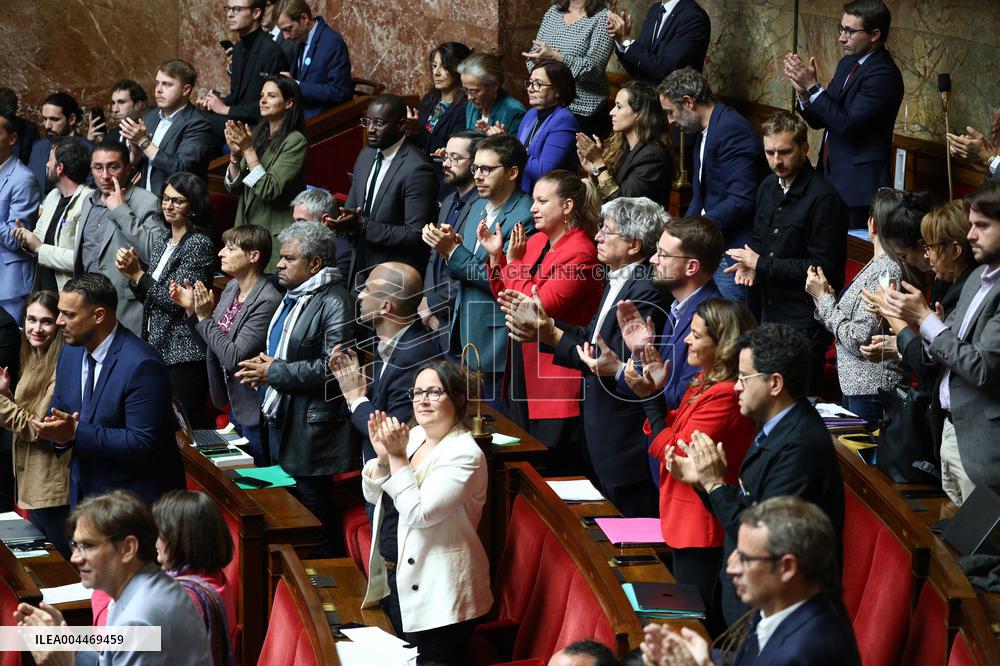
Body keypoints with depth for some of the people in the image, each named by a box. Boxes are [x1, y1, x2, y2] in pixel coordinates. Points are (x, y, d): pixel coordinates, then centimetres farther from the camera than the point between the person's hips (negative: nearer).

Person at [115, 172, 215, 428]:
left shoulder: (199, 244, -11)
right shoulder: (161, 241, 14)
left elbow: (176, 301, -17)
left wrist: (137, 273, -13)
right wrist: (131, 273, 1)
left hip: (184, 354, -8)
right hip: (157, 348, 8)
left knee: (186, 424, -5)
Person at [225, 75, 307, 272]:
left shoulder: (295, 141, -11)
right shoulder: (258, 134, 9)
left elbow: (269, 190, -19)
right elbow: (233, 187, 9)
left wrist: (249, 150, -17)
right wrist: (235, 154, -7)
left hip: (276, 233, -6)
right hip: (247, 227, 6)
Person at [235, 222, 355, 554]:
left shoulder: (335, 303, -17)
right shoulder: (293, 296, 14)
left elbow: (332, 367, -25)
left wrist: (274, 373, -19)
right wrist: (265, 364, 6)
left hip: (311, 427, -10)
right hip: (281, 417, 10)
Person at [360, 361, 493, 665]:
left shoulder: (464, 454, -18)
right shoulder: (413, 436, 6)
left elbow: (419, 513, -26)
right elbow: (372, 494, 8)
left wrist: (397, 457, -23)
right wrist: (383, 457, -10)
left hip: (436, 594, -8)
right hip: (395, 581, 8)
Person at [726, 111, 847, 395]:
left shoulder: (823, 198, -16)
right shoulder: (768, 187, 9)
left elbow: (822, 268, -18)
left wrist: (762, 264, -15)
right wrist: (748, 265, -3)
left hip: (804, 321, -8)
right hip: (769, 313, 8)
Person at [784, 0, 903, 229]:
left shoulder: (884, 74, -16)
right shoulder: (847, 64, 12)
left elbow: (848, 125, -22)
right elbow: (819, 121, 15)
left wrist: (813, 86, -19)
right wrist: (803, 93, -5)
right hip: (830, 177, 8)